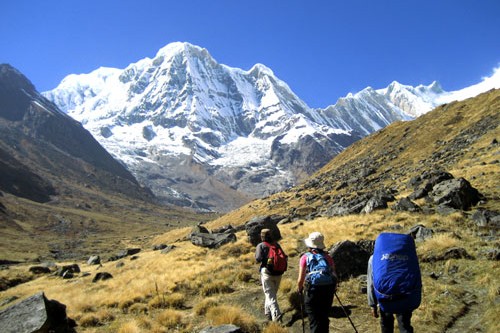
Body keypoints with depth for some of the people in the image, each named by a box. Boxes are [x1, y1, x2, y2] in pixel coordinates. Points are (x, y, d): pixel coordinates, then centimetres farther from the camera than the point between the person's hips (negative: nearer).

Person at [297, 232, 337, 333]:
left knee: (315, 321, 6)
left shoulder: (305, 257, 0)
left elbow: (301, 279, -3)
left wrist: (299, 290, 15)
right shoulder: (327, 257, 8)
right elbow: (334, 275, 8)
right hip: (328, 290, 3)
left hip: (312, 290, -3)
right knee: (324, 319, 20)